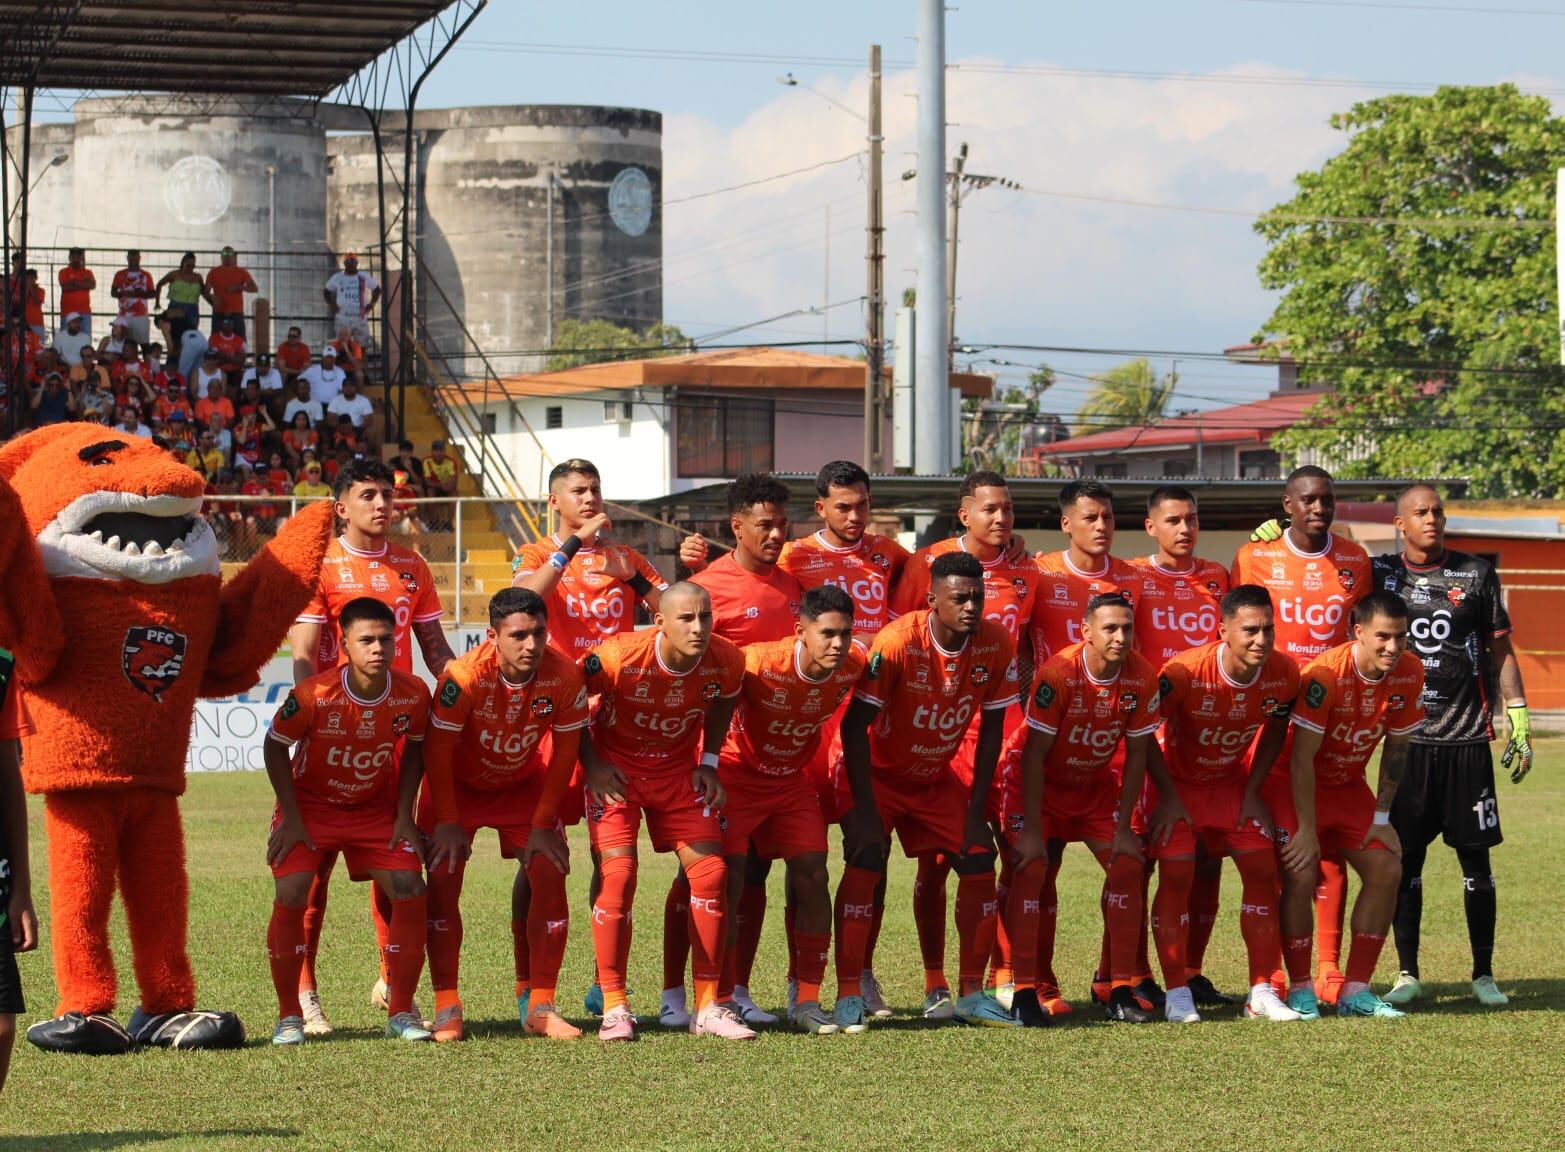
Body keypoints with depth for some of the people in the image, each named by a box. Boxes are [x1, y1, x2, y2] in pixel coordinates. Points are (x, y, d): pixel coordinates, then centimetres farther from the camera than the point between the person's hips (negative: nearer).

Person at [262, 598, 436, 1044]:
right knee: (291, 897, -19)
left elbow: (413, 750, 2)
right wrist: (291, 819, -12)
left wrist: (403, 815, -4)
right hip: (311, 806, -2)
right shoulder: (314, 694, -26)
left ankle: (401, 1013, 2)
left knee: (411, 893, -13)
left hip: (377, 810, 2)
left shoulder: (413, 694, -17)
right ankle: (289, 1016, -3)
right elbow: (275, 746, -11)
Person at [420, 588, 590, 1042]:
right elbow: (437, 752, -23)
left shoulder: (565, 677, -26)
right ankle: (447, 1008, -5)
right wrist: (448, 824, -20)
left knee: (548, 876, -11)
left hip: (524, 783, 2)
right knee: (443, 880, -13)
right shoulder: (464, 677, -34)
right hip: (458, 783, -2)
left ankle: (538, 1006, -2)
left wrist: (543, 825, -11)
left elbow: (564, 753, -13)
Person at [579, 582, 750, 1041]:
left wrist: (709, 762, 2)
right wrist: (592, 765, -13)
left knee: (710, 872, -5)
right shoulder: (619, 656, -29)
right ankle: (614, 1008, -8)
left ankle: (708, 1007, 4)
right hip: (616, 769, -4)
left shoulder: (726, 663, -17)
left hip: (678, 770, 4)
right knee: (618, 874, -17)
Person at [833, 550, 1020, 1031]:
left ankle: (971, 993, 6)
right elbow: (855, 725, -23)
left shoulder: (997, 645, -16)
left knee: (980, 863, -6)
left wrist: (976, 810, -7)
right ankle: (848, 995, -17)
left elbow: (991, 732, -5)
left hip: (937, 776, 5)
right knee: (865, 861, -22)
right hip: (877, 772, -4)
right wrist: (865, 811, -26)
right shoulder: (898, 643, -29)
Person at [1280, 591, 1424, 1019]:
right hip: (1294, 784, -6)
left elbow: (1396, 749, 0)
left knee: (1386, 869, -6)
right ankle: (1299, 989, -6)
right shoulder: (1324, 675, -30)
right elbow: (1301, 758, -26)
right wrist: (1306, 831, -24)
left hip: (1347, 784, 6)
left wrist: (1382, 818, -1)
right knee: (1301, 875, -20)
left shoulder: (1409, 673, -13)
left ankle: (1356, 989, 2)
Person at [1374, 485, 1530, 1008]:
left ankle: (1484, 975, 10)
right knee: (1405, 860, 1)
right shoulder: (1380, 573, 4)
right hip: (1408, 739, 0)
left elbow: (1500, 652, 9)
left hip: (1468, 737, 0)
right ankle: (1407, 974, 9)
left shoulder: (1476, 575, 5)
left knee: (1475, 858, 2)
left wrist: (1518, 723, 3)